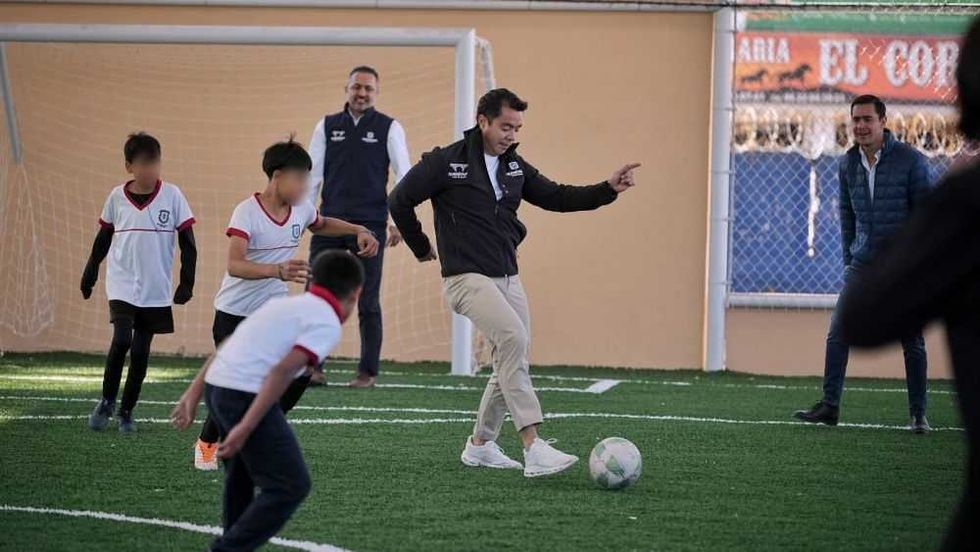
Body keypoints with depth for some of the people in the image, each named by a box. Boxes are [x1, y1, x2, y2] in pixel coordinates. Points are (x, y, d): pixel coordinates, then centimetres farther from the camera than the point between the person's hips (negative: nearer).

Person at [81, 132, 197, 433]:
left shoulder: (172, 195, -5)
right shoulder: (117, 197, -2)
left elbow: (187, 241, 0)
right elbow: (104, 237, 11)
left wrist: (187, 282, -3)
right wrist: (90, 273, 14)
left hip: (156, 291, 0)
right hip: (122, 286, 0)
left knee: (140, 352, 4)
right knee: (121, 340, -17)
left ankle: (126, 411, 17)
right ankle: (106, 402, 3)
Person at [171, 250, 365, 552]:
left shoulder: (283, 304, 22)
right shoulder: (327, 323, -3)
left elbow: (228, 345, 20)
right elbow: (283, 371, -15)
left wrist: (194, 393, 22)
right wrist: (246, 427, -19)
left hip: (216, 383, 9)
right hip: (245, 394, -9)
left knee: (242, 474, 29)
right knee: (291, 485, -3)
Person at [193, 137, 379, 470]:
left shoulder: (301, 209, -2)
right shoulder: (247, 212, -22)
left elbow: (322, 225, 25)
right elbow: (235, 265, -36)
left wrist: (358, 231, 8)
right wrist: (278, 271, -52)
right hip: (234, 314, -6)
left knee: (301, 370, -9)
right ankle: (207, 443, 17)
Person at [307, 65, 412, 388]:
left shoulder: (389, 129, 3)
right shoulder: (327, 127, 10)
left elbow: (404, 177, 0)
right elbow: (312, 174, 11)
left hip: (370, 225, -2)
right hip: (329, 223, 2)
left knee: (368, 301, 2)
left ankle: (368, 371, 9)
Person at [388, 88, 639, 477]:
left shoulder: (515, 167, 11)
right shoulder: (446, 162, -9)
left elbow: (557, 198, 12)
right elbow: (399, 201, -2)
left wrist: (608, 190, -1)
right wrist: (422, 248, 5)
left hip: (508, 278, 8)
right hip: (468, 279, -8)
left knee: (512, 364, 7)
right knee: (513, 337, -26)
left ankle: (480, 445, 28)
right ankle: (533, 448, -32)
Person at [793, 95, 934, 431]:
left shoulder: (910, 160, -9)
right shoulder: (848, 164, 5)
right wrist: (849, 257, 12)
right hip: (861, 264, 4)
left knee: (913, 342, 2)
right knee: (837, 333, -3)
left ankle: (918, 414, 10)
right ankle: (829, 406, 3)